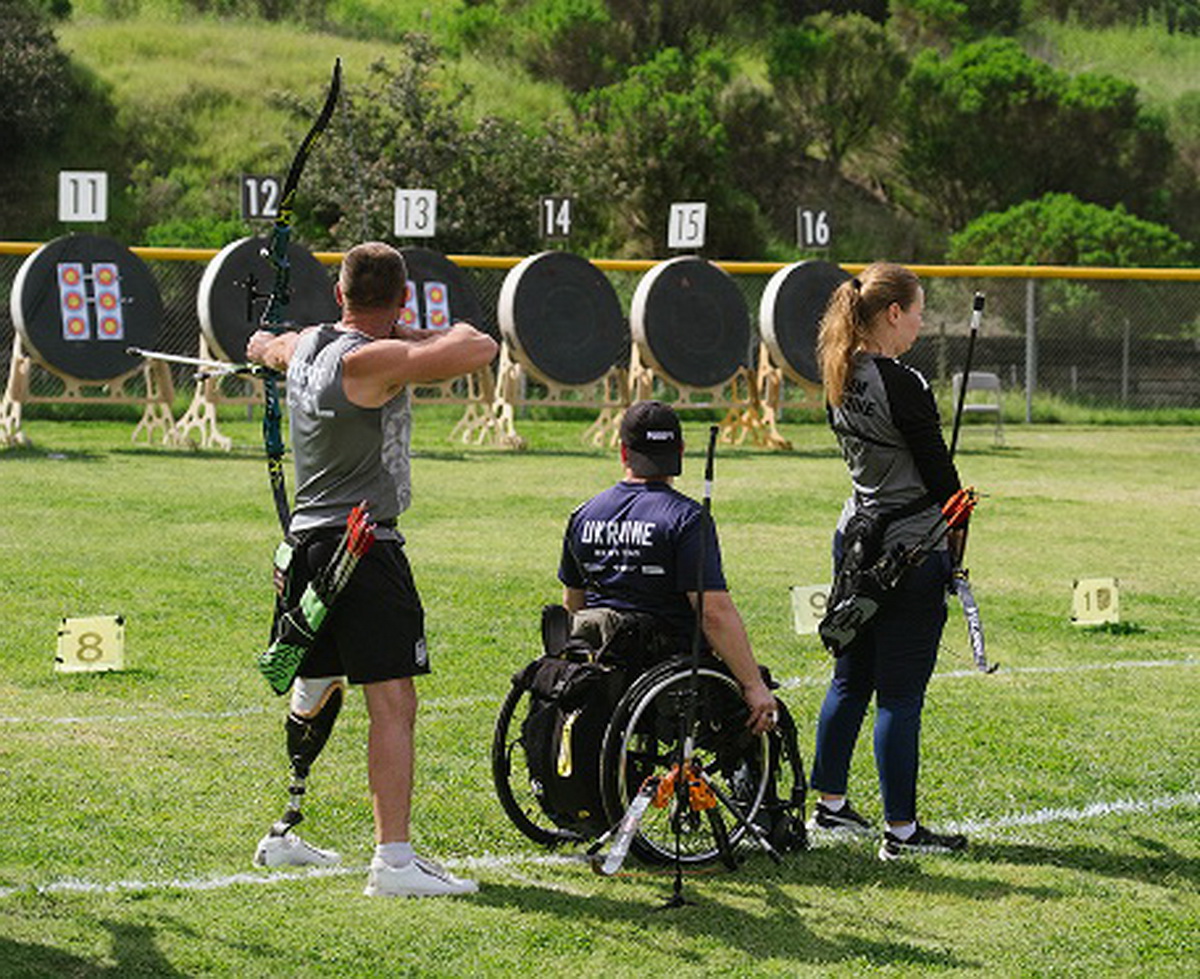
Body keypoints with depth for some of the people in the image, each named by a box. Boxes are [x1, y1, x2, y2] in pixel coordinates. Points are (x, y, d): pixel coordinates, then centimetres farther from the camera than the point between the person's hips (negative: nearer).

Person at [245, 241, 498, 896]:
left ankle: (283, 835, 33)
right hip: (363, 548, -9)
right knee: (393, 702, -11)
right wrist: (422, 337, -4)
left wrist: (264, 345, 60)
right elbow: (480, 351, -24)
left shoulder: (306, 346, 10)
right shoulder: (371, 361, -15)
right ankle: (393, 860, -18)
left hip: (308, 544, 9)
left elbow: (271, 347, 36)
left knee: (313, 690, 22)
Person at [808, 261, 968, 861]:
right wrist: (957, 537, 3)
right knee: (900, 694, -4)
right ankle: (902, 831, 0)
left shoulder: (840, 381, 7)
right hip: (911, 552, -9)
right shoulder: (902, 385, -19)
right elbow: (940, 473, -14)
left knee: (851, 680, 18)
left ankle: (829, 805, 27)